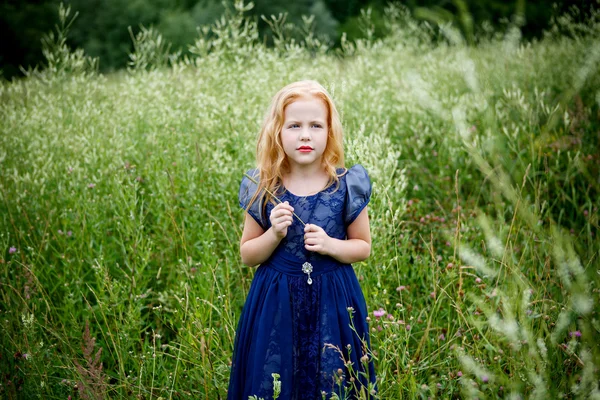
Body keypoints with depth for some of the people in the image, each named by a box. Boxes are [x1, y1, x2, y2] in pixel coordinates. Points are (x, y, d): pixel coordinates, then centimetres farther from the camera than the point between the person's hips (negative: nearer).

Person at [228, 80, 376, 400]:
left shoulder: (347, 185, -6)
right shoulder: (262, 188, -4)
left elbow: (363, 247, 5)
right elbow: (247, 256, 3)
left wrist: (330, 245, -15)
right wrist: (274, 234, -16)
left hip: (333, 302, 0)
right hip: (275, 304, 1)